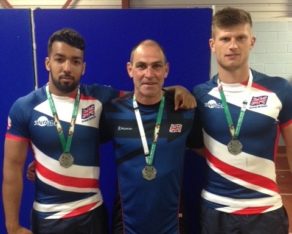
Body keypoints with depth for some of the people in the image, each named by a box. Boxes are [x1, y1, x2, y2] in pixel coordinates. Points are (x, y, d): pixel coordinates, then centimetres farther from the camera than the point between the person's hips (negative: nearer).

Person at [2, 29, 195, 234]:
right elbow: (13, 167, -5)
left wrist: (176, 90, -13)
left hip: (92, 211, 2)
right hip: (47, 216, -1)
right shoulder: (25, 108, -8)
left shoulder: (99, 97, -5)